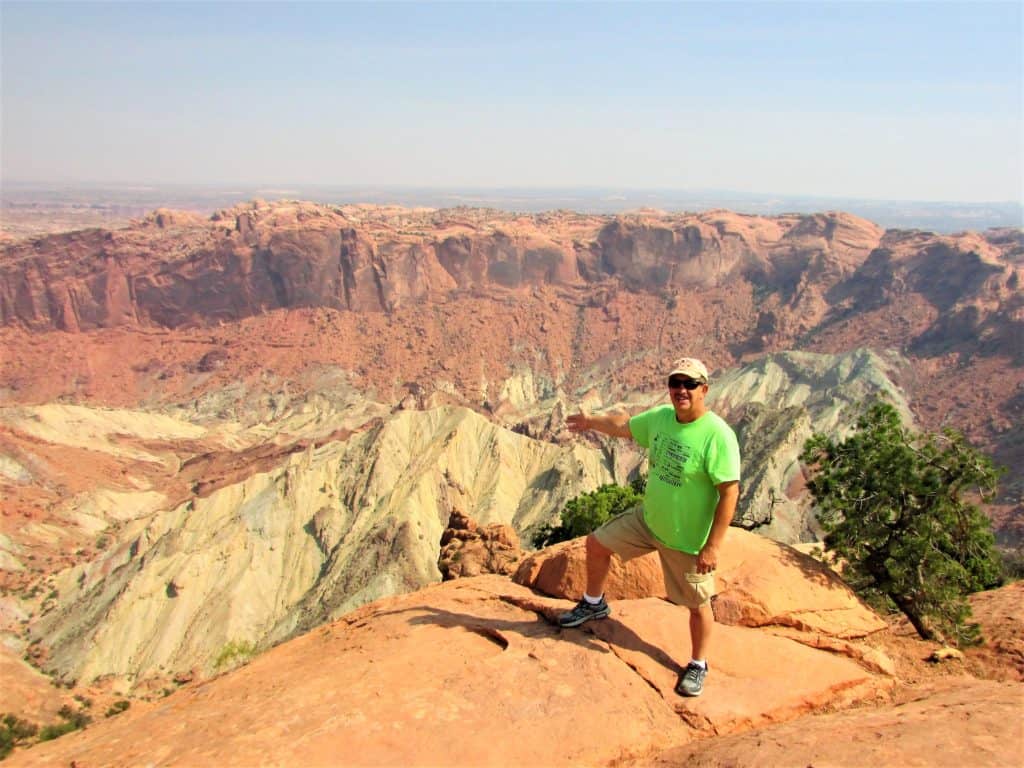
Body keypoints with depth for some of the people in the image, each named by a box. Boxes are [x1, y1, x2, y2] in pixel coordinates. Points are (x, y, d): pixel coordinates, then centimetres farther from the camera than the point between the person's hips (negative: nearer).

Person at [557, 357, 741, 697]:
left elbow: (729, 494, -25)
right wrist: (590, 421, 28)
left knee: (698, 604, 9)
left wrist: (713, 546, -25)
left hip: (687, 539, -6)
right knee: (596, 544, 14)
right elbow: (624, 425, 16)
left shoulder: (718, 435, -26)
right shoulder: (660, 416, -5)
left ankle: (698, 666, 34)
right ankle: (594, 604, 39)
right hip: (647, 519, 7)